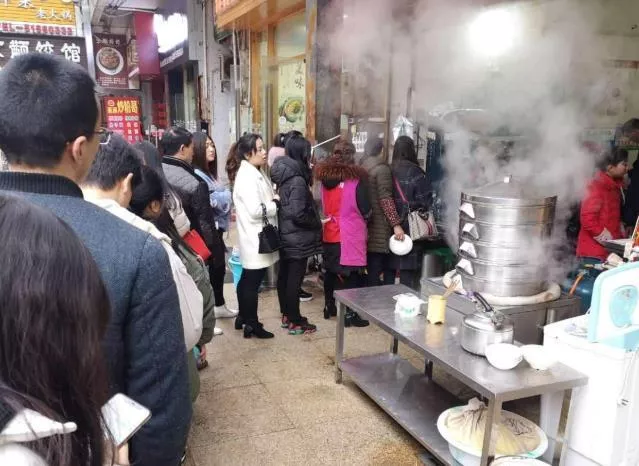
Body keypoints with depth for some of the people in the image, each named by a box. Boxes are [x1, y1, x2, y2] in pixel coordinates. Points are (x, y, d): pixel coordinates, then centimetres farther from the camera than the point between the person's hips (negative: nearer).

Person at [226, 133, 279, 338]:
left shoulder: (256, 172, 11)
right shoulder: (247, 177, -20)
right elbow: (256, 210, -26)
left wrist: (274, 200, 1)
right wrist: (276, 203, -12)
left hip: (257, 236, 10)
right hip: (256, 238, -10)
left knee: (247, 279, 20)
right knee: (252, 282, 2)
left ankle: (243, 317, 34)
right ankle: (252, 324, 14)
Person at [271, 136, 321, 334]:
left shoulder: (283, 175, 7)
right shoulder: (297, 180, -21)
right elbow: (298, 214, -25)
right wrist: (317, 224, -10)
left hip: (284, 235, 9)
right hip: (297, 238, -9)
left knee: (284, 276, 16)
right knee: (295, 279, -1)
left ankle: (286, 315, 29)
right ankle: (295, 322, 9)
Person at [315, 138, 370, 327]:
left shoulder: (325, 176, 3)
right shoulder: (356, 178, -12)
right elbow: (365, 210, -9)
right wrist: (365, 215, 11)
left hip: (329, 233, 6)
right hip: (350, 234, -6)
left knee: (330, 271, 18)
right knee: (351, 274, 2)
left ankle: (329, 306, 30)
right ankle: (350, 314, 5)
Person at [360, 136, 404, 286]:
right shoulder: (382, 168, -10)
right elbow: (385, 198, -19)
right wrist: (396, 224, -20)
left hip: (368, 229, 7)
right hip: (381, 230, -7)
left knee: (372, 272, 12)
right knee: (388, 271, 2)